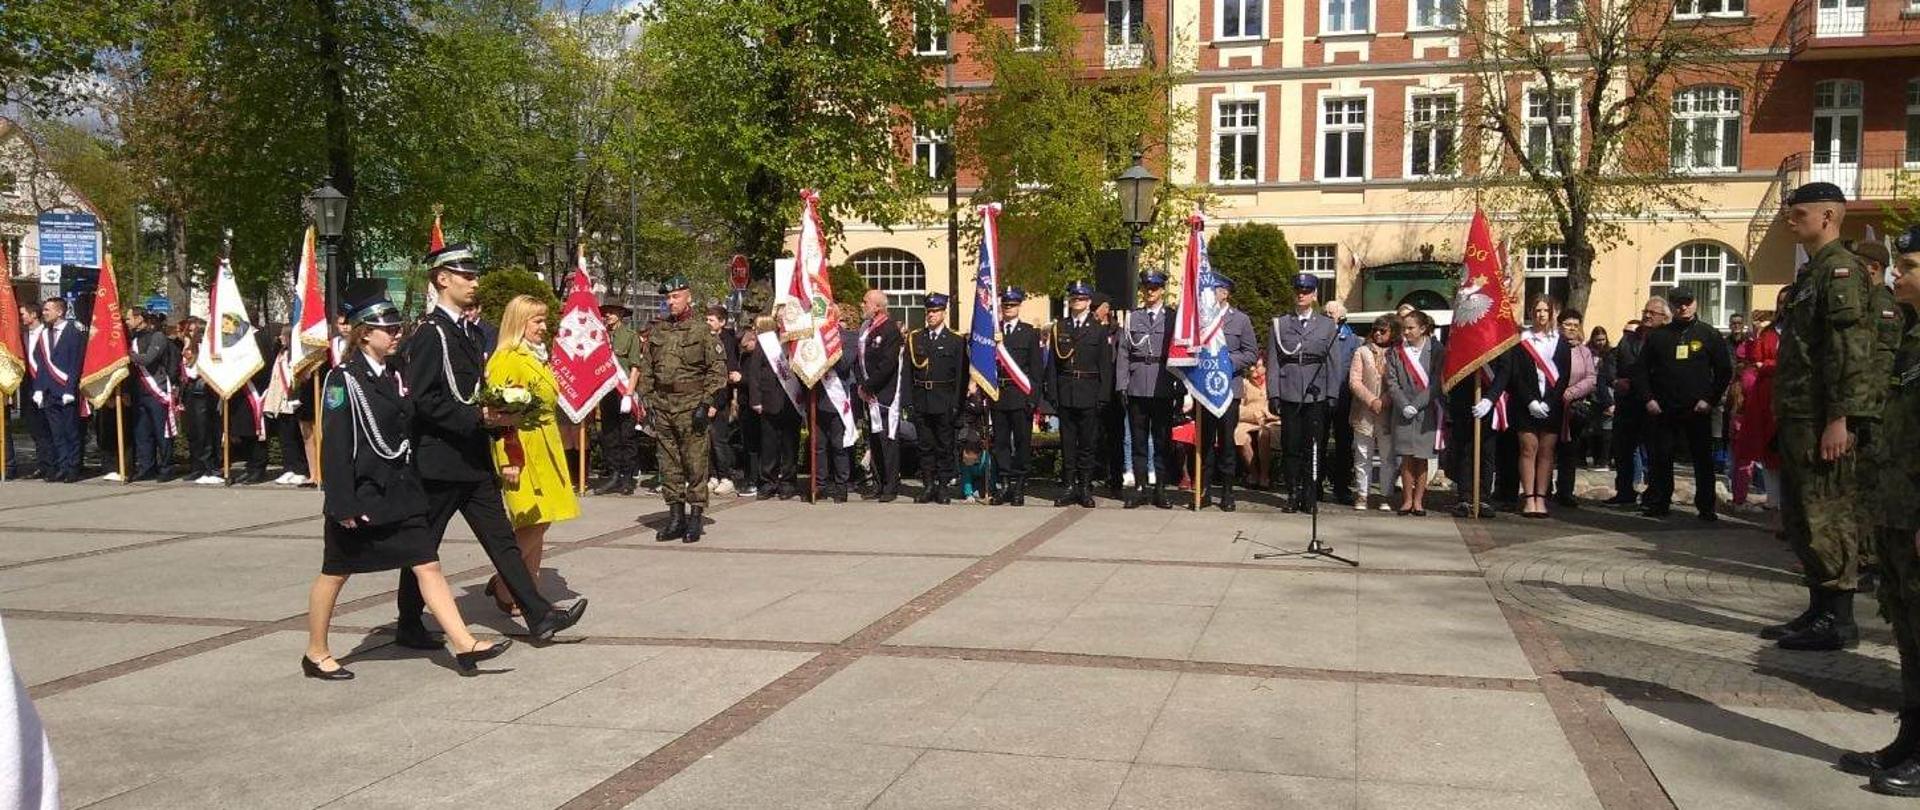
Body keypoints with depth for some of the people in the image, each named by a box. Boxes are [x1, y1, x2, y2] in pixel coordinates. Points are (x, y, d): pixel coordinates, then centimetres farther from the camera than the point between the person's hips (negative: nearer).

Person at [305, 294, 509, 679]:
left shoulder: (394, 375, 10)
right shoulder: (344, 379, -12)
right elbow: (335, 445, -16)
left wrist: (413, 486, 15)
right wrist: (343, 503, -19)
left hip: (399, 492, 7)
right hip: (361, 495, -6)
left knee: (428, 565, 0)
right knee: (335, 574, 9)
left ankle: (464, 645, -4)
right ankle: (316, 654, 24)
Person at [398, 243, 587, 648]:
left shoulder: (470, 331, 14)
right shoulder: (430, 333, -13)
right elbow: (422, 400, -20)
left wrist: (498, 413, 4)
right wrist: (479, 417, -22)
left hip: (474, 458, 9)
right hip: (439, 459, -8)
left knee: (501, 538, 6)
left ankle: (538, 616, 6)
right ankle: (409, 626, 18)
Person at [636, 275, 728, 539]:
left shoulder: (701, 331, -1)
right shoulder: (656, 331, 12)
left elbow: (718, 369, -4)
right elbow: (645, 368, 15)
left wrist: (707, 403, -10)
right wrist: (646, 400, 6)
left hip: (691, 406, -5)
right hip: (661, 406, 5)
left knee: (695, 464, -2)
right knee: (668, 465, 8)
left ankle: (696, 517, 6)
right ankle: (676, 516, 17)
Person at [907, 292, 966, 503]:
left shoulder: (956, 341, 3)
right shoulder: (914, 339, 10)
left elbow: (961, 375, 0)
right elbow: (907, 372, 7)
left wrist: (956, 404, -8)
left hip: (945, 402, -2)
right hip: (921, 401, 2)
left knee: (945, 445, 2)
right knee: (925, 445, 6)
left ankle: (943, 486, 9)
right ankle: (928, 485, 13)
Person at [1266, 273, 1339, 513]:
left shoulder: (1327, 325, 9)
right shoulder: (1279, 324, 9)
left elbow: (1332, 363, 7)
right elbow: (1273, 361, 5)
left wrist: (1332, 395, -1)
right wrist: (1273, 394, -3)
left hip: (1316, 395, 0)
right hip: (1289, 394, 0)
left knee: (1313, 448, 1)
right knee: (1291, 447, 2)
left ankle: (1310, 497, 8)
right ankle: (1293, 496, 11)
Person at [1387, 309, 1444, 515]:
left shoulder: (1436, 351, -1)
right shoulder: (1397, 352, 7)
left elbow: (1436, 383, -6)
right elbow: (1392, 382, 2)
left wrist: (1416, 405, -13)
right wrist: (1404, 406, -10)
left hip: (1427, 412, -2)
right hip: (1403, 413, 2)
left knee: (1422, 458, 2)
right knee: (1406, 458, 1)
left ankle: (1418, 501, 9)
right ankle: (1407, 500, 8)